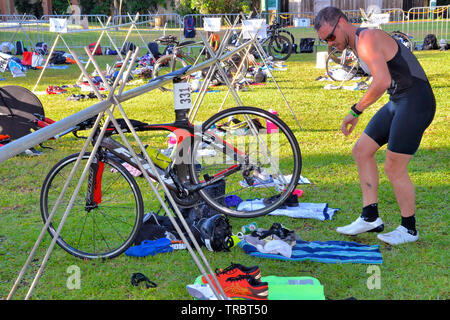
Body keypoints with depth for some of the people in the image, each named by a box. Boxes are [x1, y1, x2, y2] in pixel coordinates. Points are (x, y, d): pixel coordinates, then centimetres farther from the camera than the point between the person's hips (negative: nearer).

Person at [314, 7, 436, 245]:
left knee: (394, 167, -6)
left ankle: (409, 229, 12)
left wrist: (355, 111, -23)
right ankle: (370, 217, 12)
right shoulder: (359, 43, 14)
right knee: (362, 150, 8)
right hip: (397, 101, 10)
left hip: (416, 101, -10)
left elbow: (383, 81, -31)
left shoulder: (367, 40, -18)